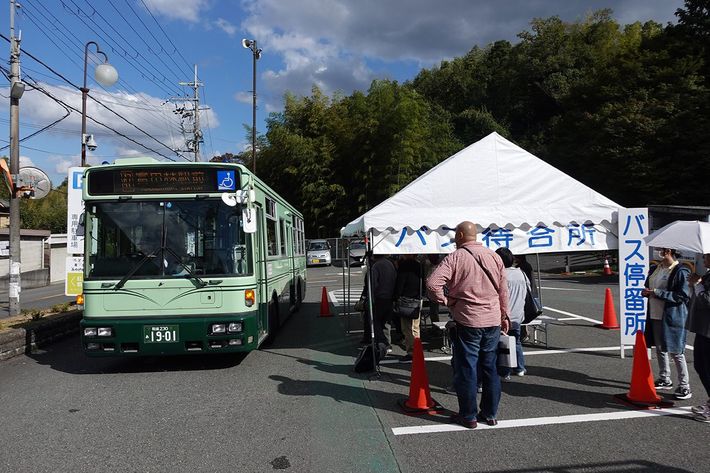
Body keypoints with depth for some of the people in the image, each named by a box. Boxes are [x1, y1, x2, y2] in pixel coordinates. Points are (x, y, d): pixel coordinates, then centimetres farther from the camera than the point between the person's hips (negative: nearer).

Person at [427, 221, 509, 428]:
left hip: (467, 320, -5)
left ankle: (468, 416, 13)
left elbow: (432, 284, -21)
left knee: (466, 369, 5)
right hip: (493, 320, 5)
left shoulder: (455, 257, -9)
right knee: (490, 367, 14)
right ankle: (490, 414, 23)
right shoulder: (494, 256, 6)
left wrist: (447, 301, -6)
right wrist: (504, 316, 18)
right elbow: (503, 289, 10)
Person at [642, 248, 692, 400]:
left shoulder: (681, 271, -14)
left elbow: (683, 296, -19)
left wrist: (657, 293, -22)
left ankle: (684, 387, 10)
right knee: (660, 349, 17)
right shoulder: (656, 269, 10)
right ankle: (665, 379, 32)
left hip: (672, 318, -8)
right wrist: (646, 292, 1)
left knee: (676, 352, -1)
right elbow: (648, 285, 24)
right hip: (655, 316, 8)